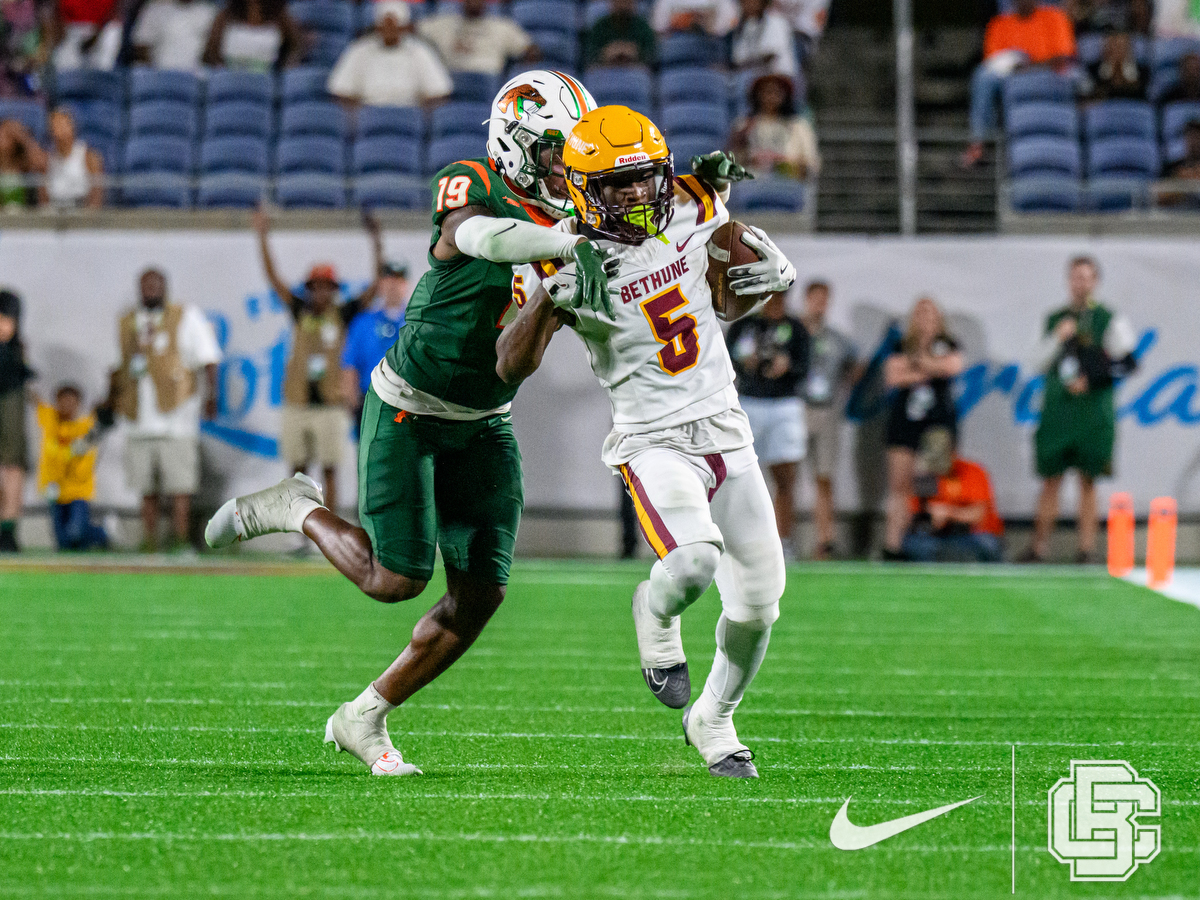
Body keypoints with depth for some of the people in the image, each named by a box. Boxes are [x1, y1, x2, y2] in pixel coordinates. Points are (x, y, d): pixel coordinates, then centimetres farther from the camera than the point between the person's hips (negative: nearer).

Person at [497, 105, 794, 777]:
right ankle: (656, 616, 7)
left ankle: (713, 720, 34)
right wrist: (546, 301, -38)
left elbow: (741, 279, 17)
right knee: (693, 564, -31)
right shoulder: (567, 260, -14)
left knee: (758, 604, 6)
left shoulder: (692, 208, -1)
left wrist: (776, 272, -6)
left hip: (726, 430, 5)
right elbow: (512, 368, -20)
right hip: (654, 442, -5)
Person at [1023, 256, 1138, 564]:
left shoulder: (1109, 320, 0)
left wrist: (1092, 381, -11)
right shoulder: (1055, 319, 13)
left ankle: (1087, 546, 1)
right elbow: (1041, 362, 11)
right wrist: (1057, 338, -6)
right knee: (1051, 478, 3)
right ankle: (1040, 544, 5)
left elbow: (1127, 363, -2)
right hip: (1056, 409, 3)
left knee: (1088, 480, -1)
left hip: (1093, 411, -3)